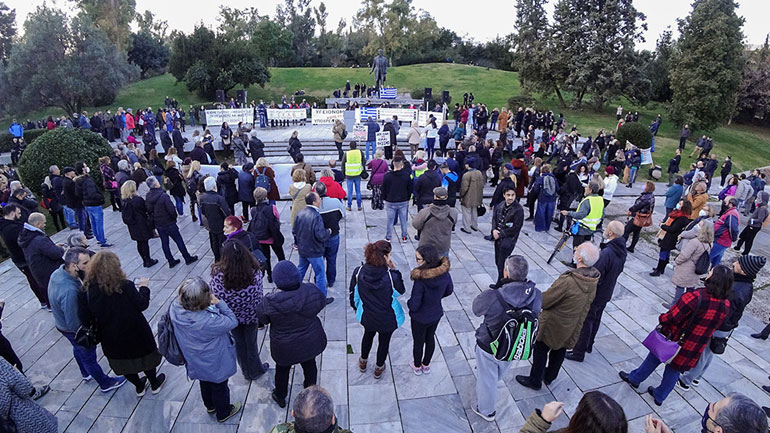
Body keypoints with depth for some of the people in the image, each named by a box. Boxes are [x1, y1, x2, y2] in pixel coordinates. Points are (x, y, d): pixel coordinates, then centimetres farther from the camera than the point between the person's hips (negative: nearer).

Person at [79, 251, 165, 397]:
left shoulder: (88, 290, -16)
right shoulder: (125, 286, -27)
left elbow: (84, 318, -10)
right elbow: (142, 304, -16)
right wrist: (144, 287, -1)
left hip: (110, 339, 3)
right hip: (134, 333, -3)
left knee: (123, 362, 26)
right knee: (145, 356, 22)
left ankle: (139, 387, 46)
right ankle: (154, 384, 42)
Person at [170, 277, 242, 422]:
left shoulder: (175, 307, -26)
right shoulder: (208, 321, -45)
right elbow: (232, 322, -29)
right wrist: (219, 303, -27)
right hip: (215, 364, -6)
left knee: (205, 383, 34)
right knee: (219, 387, 24)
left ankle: (210, 406, 62)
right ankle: (223, 413, 51)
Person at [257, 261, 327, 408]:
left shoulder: (270, 302, -30)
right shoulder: (311, 290, -25)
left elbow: (262, 318, -10)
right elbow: (321, 304, -6)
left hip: (285, 347, -1)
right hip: (311, 341, 2)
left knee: (282, 369, 27)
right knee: (309, 364, 29)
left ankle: (280, 396, 52)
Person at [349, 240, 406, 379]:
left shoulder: (358, 272, -24)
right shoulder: (392, 276, -33)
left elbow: (353, 294, -8)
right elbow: (401, 291, -11)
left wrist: (356, 308, 12)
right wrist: (394, 270, -15)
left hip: (367, 316, 3)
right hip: (387, 319, -3)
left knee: (368, 335, 33)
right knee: (384, 341, 25)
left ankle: (363, 362, 56)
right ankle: (379, 369, 49)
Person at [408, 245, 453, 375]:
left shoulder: (421, 279, -37)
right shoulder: (444, 273, -20)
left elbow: (414, 306, -30)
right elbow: (449, 290, 0)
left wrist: (409, 303, -8)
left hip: (420, 318, -5)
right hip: (436, 314, 5)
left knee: (418, 341, 22)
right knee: (430, 338, 28)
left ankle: (417, 366, 47)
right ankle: (426, 365, 51)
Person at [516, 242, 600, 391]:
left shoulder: (567, 281, -38)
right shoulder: (593, 279, -13)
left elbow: (545, 300, -26)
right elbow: (587, 303, 2)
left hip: (553, 325, -7)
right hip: (573, 327, 7)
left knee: (541, 351, 16)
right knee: (560, 351, 27)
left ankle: (534, 381, 34)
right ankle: (549, 378, 48)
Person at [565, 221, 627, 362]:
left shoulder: (606, 253, -32)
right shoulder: (622, 251, -2)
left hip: (594, 294, -9)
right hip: (606, 294, 9)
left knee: (585, 322, 4)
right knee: (595, 319, 23)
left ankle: (579, 352, 16)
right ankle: (588, 345, 41)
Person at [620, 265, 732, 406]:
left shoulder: (695, 297, -31)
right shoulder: (726, 305, -13)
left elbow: (671, 317, -26)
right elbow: (715, 327, 3)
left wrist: (662, 319, -5)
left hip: (675, 339, -4)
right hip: (695, 350, 4)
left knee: (654, 358, 20)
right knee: (674, 370, 22)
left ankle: (634, 378, 40)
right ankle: (659, 397, 40)